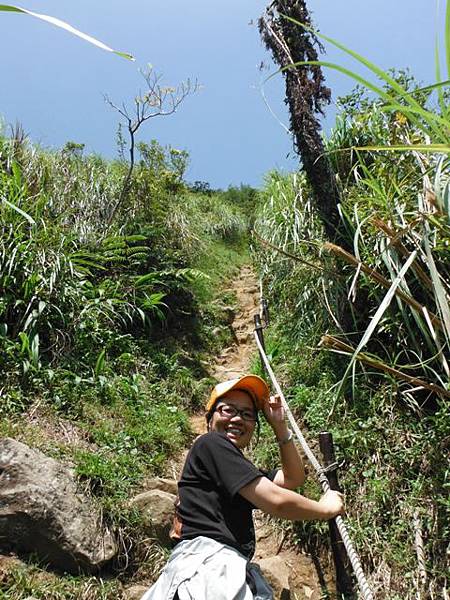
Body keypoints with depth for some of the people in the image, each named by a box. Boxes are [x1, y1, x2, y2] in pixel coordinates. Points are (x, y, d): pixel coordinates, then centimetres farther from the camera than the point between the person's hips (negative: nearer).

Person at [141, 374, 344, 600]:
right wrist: (325, 508, 9)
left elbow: (293, 479, 30)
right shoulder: (211, 443, -2)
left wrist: (280, 427, 22)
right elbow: (276, 501, -7)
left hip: (229, 568, 9)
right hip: (205, 563, -9)